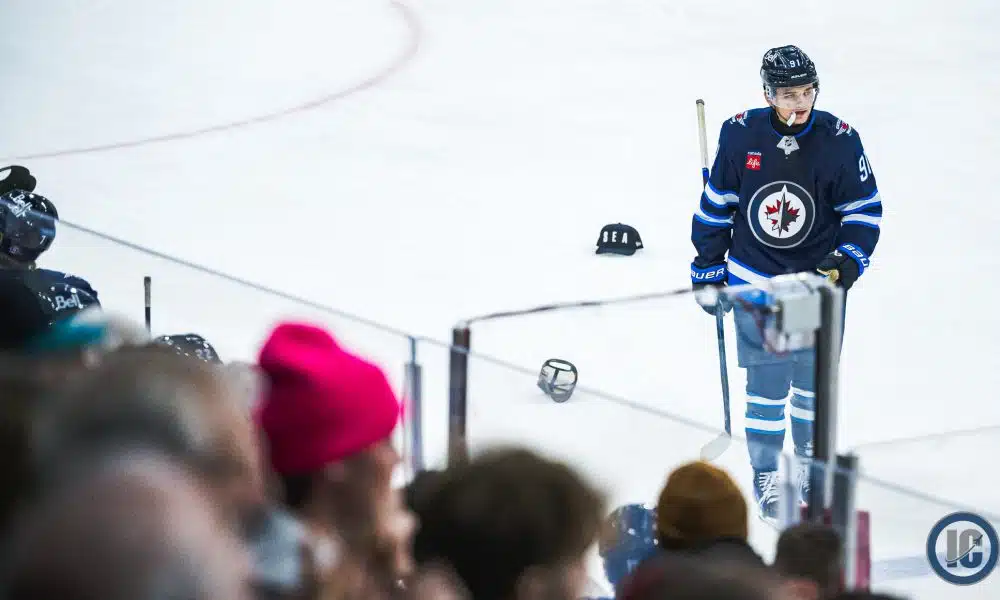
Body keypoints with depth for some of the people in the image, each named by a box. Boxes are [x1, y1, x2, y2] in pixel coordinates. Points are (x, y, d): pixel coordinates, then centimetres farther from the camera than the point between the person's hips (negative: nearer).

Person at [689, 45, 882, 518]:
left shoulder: (838, 141, -11)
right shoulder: (740, 135, -10)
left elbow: (865, 209, -1)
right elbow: (716, 204, 3)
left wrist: (848, 261, -14)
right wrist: (708, 268, 6)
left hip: (819, 281, 1)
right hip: (755, 281, -1)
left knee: (814, 380, 11)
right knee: (767, 383, -2)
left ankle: (810, 462, 31)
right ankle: (766, 474, 12)